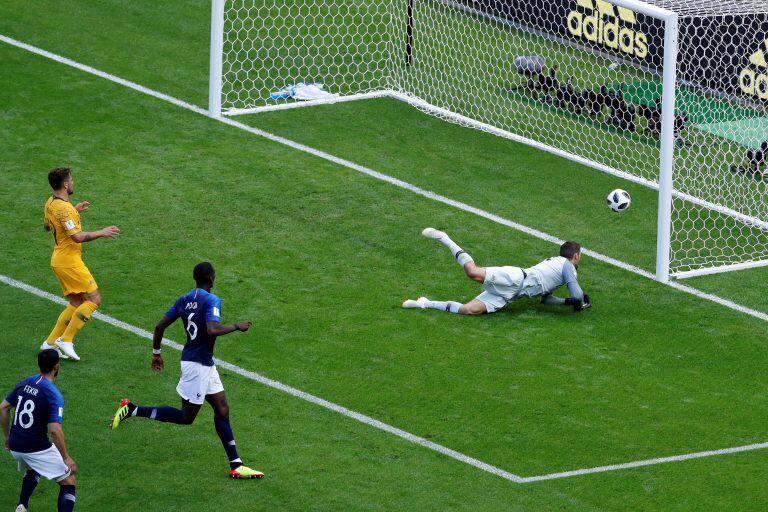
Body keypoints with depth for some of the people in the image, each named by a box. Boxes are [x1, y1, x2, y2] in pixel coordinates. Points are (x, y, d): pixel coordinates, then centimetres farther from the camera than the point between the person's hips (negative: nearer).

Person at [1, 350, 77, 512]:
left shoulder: (24, 384, 3)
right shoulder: (53, 395, -18)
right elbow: (55, 430, -25)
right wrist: (66, 457, -15)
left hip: (15, 447, 7)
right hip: (37, 449, -7)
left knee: (32, 470, 38)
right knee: (68, 481, 2)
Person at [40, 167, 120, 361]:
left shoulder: (50, 203, 8)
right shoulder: (64, 209, -22)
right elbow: (78, 236, -28)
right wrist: (101, 233, -17)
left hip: (58, 260, 10)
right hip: (69, 262, -10)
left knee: (77, 303, 15)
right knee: (94, 299, -5)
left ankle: (51, 342, 13)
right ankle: (66, 340, -6)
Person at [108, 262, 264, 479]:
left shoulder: (183, 300, 7)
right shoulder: (211, 300, -16)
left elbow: (160, 326, 8)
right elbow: (212, 330, -31)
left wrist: (156, 353, 21)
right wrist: (237, 327, -16)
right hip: (197, 363, -9)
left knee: (222, 409, 9)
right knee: (186, 416, 0)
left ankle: (236, 465, 9)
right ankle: (132, 410, -2)